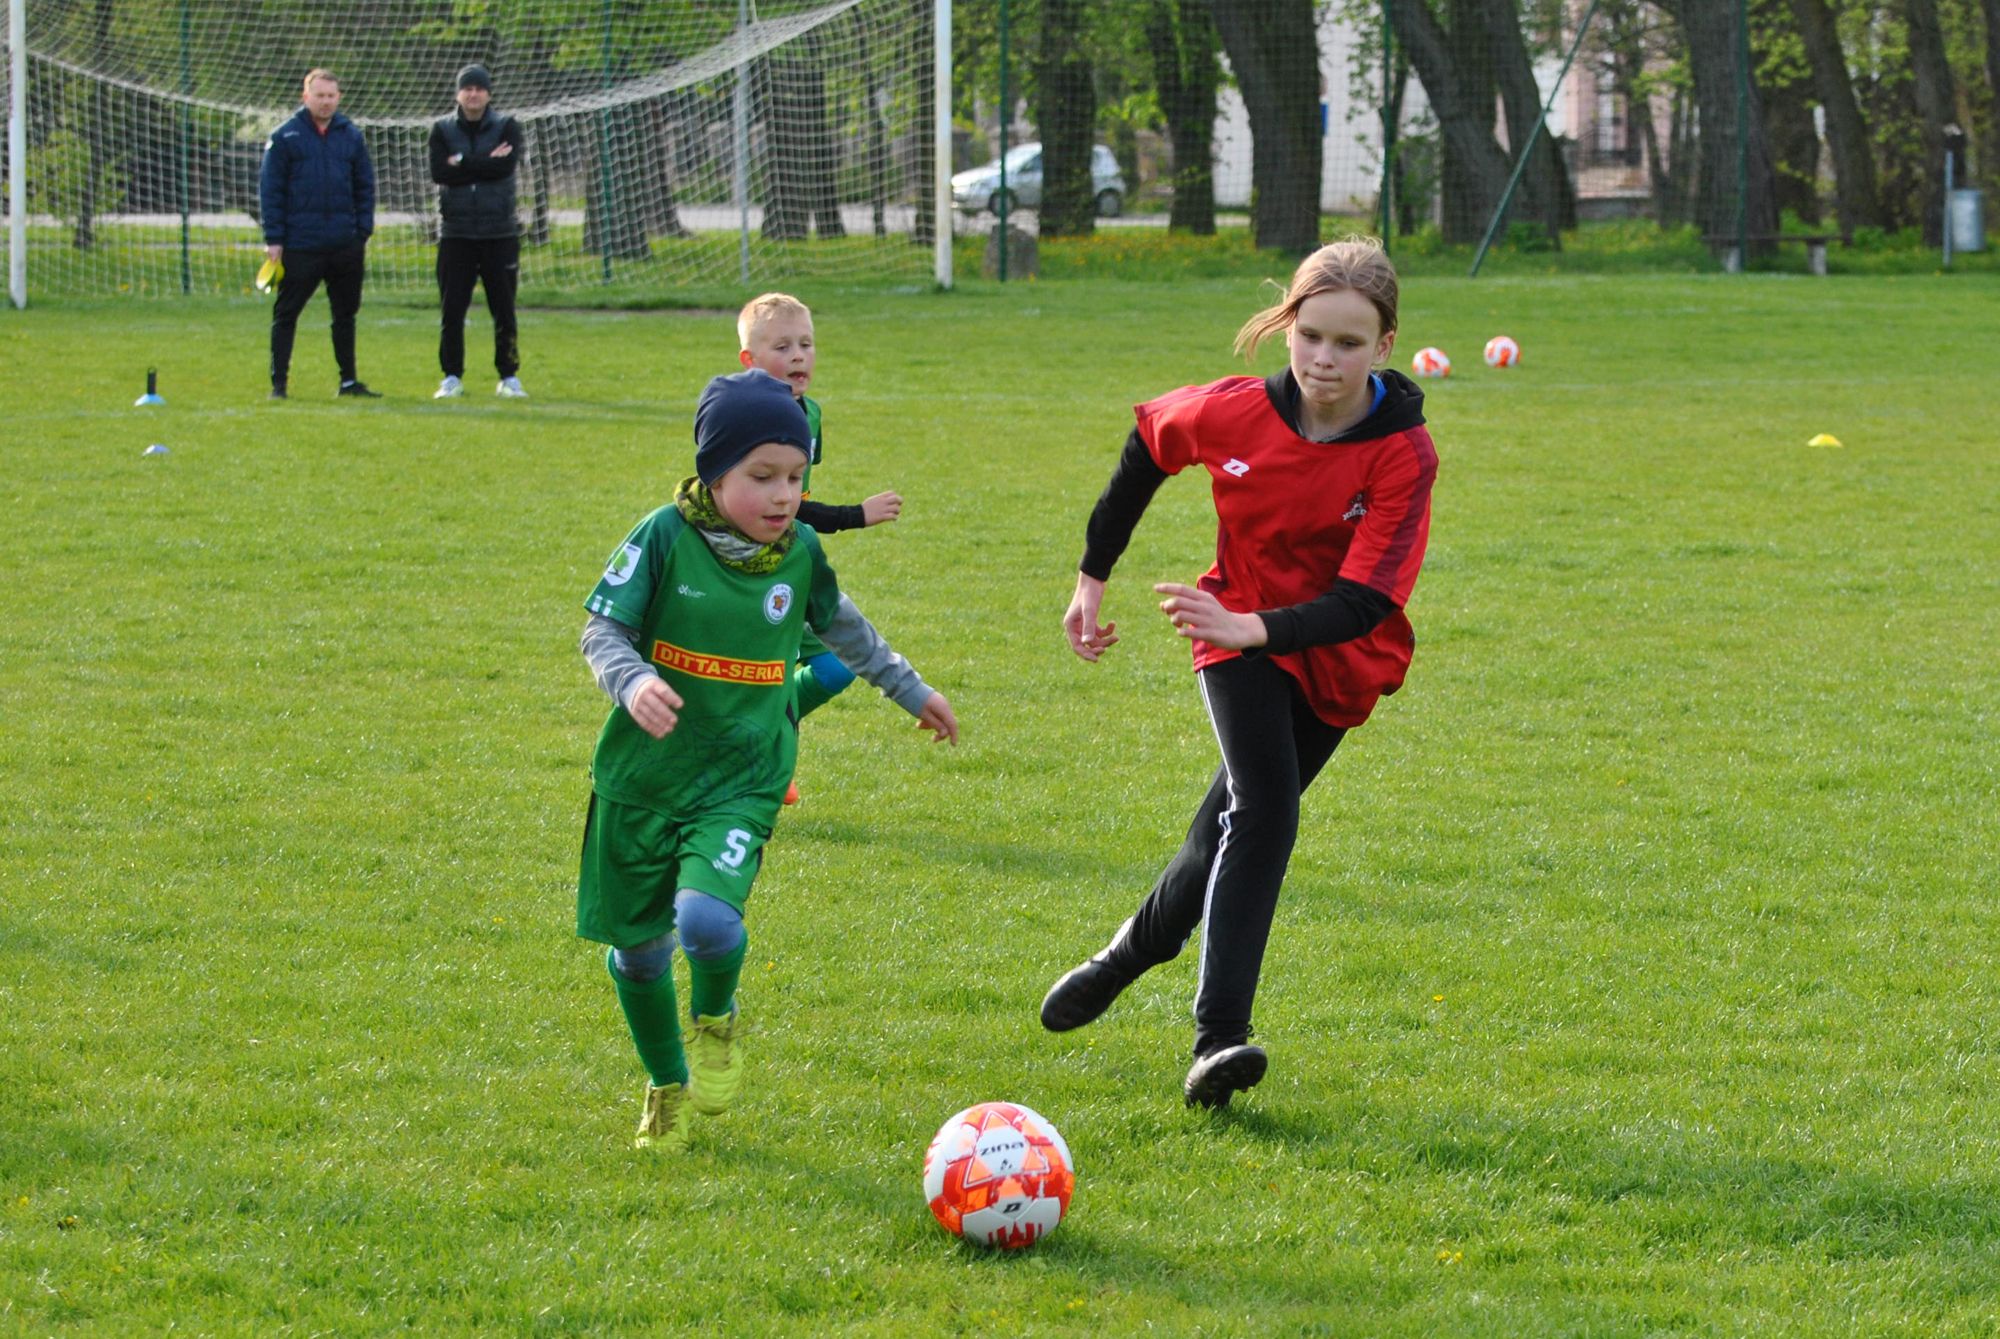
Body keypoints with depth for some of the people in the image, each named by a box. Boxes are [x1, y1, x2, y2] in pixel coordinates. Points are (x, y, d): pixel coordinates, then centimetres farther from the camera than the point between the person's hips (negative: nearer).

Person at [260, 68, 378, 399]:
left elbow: (365, 187, 13)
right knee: (285, 315, 0)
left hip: (345, 246, 3)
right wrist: (274, 239, -7)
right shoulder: (284, 137, -1)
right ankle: (279, 382, 5)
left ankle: (349, 381, 20)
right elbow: (269, 190, -2)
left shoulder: (351, 136, 8)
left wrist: (363, 234, 5)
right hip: (299, 246, -3)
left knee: (346, 315, 11)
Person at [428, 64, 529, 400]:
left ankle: (509, 377, 10)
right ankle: (452, 378, 6)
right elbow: (438, 172, -10)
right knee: (451, 311, -1)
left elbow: (507, 166, -15)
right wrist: (486, 164, -12)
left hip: (499, 233, -1)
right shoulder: (442, 130, 6)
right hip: (456, 233, 1)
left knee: (504, 310, 2)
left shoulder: (506, 128, 4)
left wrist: (462, 163, -11)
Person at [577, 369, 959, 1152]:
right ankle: (668, 1088, 33)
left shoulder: (800, 551, 1)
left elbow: (842, 626, 20)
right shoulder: (666, 537, -11)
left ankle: (716, 1022, 9)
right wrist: (632, 682, -32)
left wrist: (911, 691, 31)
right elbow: (602, 631, -10)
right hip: (643, 775, 0)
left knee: (706, 918, -25)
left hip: (738, 782, 0)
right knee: (636, 946, 8)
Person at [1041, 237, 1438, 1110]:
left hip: (1335, 661, 1)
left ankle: (1134, 951, 37)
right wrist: (1093, 576, 10)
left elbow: (1363, 604, -27)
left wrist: (1256, 628, -43)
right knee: (1265, 811, -22)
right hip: (1237, 633, -1)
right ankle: (1218, 1037, -29)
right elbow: (1149, 443, 7)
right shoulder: (1233, 414, -17)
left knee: (1233, 827, 7)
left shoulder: (1403, 455, -22)